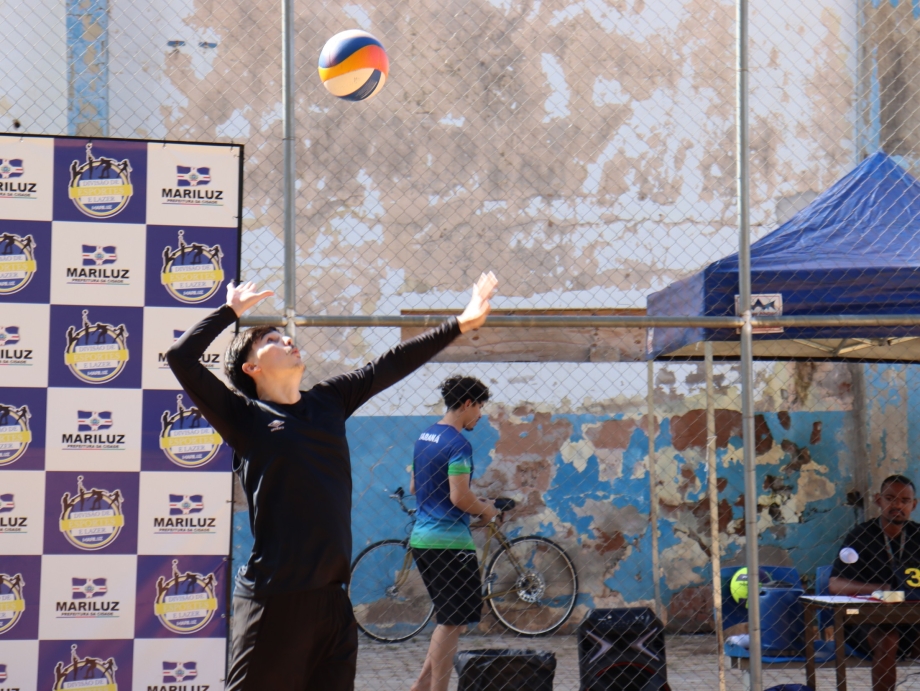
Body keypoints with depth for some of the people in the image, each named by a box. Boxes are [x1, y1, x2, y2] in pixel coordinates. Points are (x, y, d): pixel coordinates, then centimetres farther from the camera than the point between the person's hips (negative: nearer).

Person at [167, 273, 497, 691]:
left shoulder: (327, 401, 15)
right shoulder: (244, 418, -1)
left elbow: (391, 365, 21)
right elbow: (181, 356, -10)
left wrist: (460, 324, 24)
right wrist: (231, 311, 3)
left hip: (332, 596, 6)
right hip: (274, 602, -6)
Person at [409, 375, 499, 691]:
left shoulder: (425, 437, 13)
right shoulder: (458, 444, -15)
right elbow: (459, 497, -22)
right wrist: (485, 510, -2)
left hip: (421, 538, 9)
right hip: (449, 541, -9)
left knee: (448, 619, 18)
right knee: (451, 623, -2)